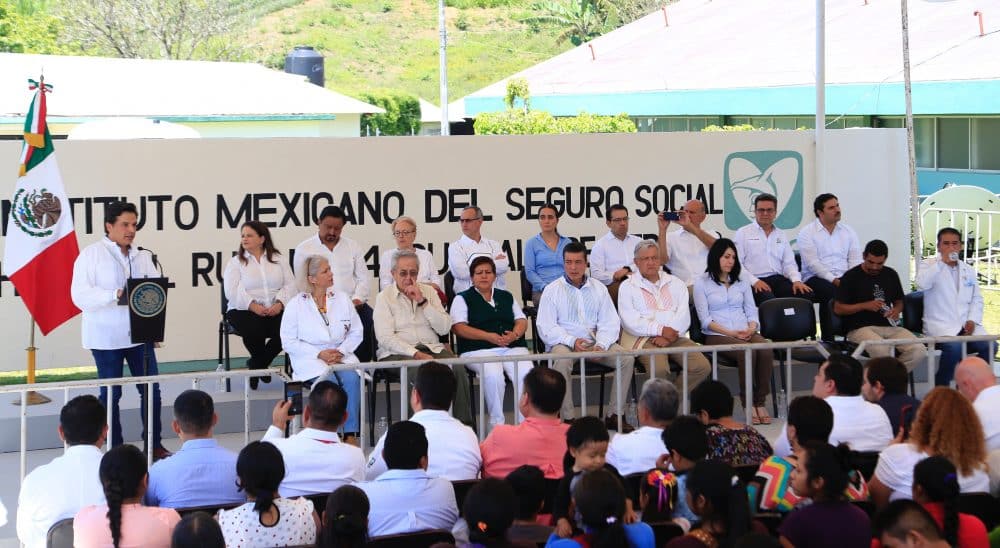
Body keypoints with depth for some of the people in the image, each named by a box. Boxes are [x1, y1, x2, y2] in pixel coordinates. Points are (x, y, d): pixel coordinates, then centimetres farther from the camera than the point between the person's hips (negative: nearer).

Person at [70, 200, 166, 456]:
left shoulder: (142, 256, 11)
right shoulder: (91, 254, -5)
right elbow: (81, 295, -13)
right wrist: (115, 295, -25)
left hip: (139, 333, 4)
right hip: (106, 337, -4)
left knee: (151, 389, 4)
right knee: (111, 394, 4)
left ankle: (154, 443, 16)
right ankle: (114, 449, 13)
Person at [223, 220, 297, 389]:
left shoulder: (278, 259, 14)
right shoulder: (236, 262, 7)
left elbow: (290, 285, 5)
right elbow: (232, 291, -6)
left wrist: (280, 303, -14)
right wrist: (252, 305, -20)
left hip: (275, 310, 2)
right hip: (244, 311, -2)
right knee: (254, 329, -35)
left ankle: (256, 364, -2)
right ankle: (261, 365, 1)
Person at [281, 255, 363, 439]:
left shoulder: (341, 298, 11)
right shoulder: (296, 305, 1)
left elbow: (356, 332, 11)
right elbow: (289, 342, -3)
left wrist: (341, 351, -8)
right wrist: (319, 354, -13)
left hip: (340, 356, 3)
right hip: (310, 360, -3)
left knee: (352, 378, -29)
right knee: (328, 380, -33)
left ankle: (351, 434, -26)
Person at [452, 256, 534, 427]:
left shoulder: (506, 297, 27)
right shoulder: (463, 299, 14)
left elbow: (521, 321, 19)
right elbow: (458, 328, -1)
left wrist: (514, 334, -6)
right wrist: (488, 336, -13)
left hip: (513, 347, 3)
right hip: (478, 350, -3)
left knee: (527, 374, -28)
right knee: (493, 375, -35)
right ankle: (497, 424, -23)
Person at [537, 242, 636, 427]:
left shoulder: (598, 288, 16)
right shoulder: (552, 290, 5)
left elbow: (610, 323, 9)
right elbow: (545, 328, -4)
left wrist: (601, 345, -12)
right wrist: (572, 342, -19)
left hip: (595, 343, 3)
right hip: (564, 342, -3)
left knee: (627, 357, -21)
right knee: (562, 360, -37)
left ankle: (614, 414, -14)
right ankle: (568, 418, -30)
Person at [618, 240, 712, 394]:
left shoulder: (676, 283, 19)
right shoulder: (627, 287, 9)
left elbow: (684, 317, 6)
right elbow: (630, 321, -5)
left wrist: (668, 336, -12)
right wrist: (660, 330, -14)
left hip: (675, 337, 4)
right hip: (644, 339, -4)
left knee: (702, 367, -20)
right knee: (659, 369, -34)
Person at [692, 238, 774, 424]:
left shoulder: (742, 280, 21)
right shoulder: (702, 282, 5)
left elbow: (751, 311, 18)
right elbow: (705, 320, -3)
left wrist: (752, 328, -5)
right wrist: (730, 333, -15)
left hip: (745, 333, 4)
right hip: (716, 336, -4)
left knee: (765, 349, -30)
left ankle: (760, 402, -24)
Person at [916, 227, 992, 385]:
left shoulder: (969, 271, 20)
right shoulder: (929, 265, 6)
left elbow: (977, 299, 18)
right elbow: (922, 284, -15)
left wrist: (973, 320, 0)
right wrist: (942, 262, -15)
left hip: (966, 326, 5)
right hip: (940, 326, -5)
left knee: (989, 346, -22)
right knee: (954, 347, -35)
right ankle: (940, 390, -16)